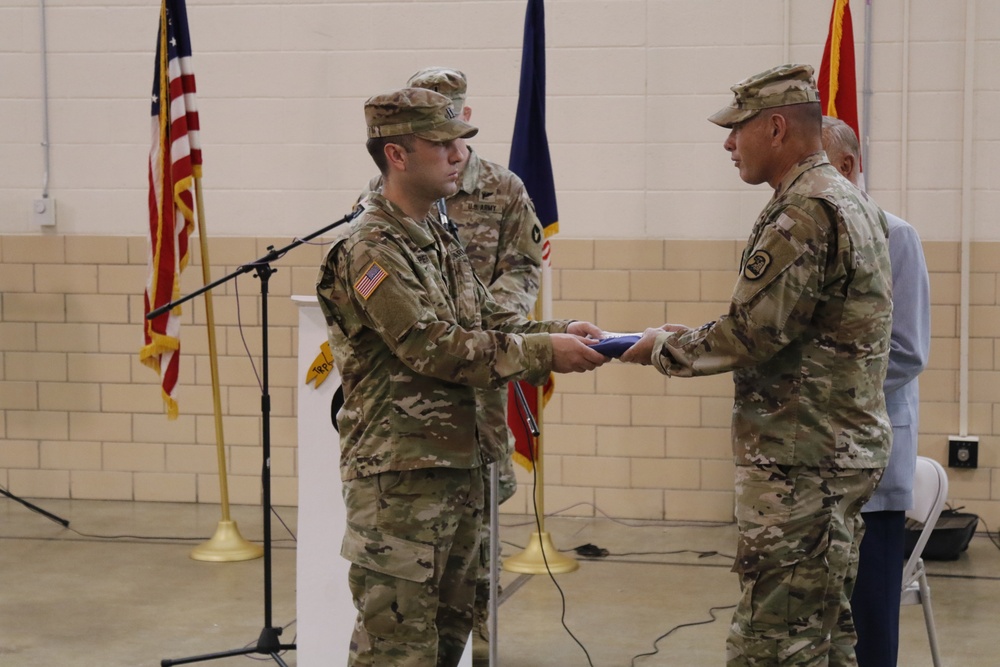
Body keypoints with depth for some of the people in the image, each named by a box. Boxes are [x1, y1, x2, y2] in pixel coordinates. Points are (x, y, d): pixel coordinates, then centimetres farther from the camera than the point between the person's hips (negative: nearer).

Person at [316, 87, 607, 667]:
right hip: (399, 472, -9)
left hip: (460, 462, 9)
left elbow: (489, 322, 15)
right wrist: (545, 353, -19)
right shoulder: (370, 250, -16)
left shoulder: (439, 239, 14)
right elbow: (437, 349, -22)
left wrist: (559, 332, -3)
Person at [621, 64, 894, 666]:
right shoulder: (853, 202, 15)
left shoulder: (803, 215, -18)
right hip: (848, 450, 11)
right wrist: (694, 338, 15)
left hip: (800, 463, -11)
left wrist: (664, 348, -3)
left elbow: (750, 337, -19)